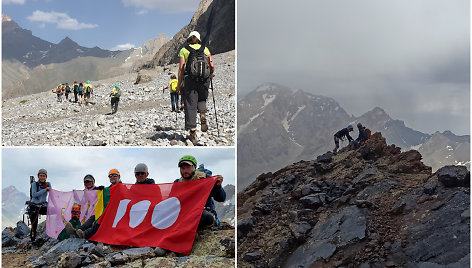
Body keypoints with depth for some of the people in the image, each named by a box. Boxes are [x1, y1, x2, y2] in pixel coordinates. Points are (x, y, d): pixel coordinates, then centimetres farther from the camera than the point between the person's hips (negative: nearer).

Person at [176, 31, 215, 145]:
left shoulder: (183, 50, 6)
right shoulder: (205, 49, 9)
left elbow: (181, 68, -2)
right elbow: (212, 66, 4)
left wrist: (179, 84, 1)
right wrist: (210, 74, 25)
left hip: (189, 80, -1)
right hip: (204, 80, 2)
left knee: (190, 106, 3)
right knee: (202, 99, 27)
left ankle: (193, 133, 0)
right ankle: (203, 116, -2)